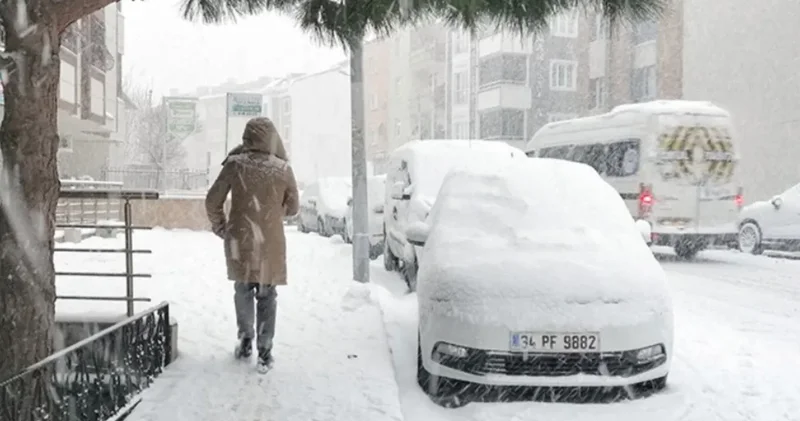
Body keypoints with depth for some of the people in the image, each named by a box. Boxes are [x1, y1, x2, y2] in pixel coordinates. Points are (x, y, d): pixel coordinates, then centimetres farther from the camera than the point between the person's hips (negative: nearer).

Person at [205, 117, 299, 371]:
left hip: (240, 241, 1)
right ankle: (265, 350, 8)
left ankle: (246, 341, 25)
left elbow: (213, 201, -2)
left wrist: (220, 227, 14)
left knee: (243, 291, 19)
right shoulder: (283, 169, -6)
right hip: (271, 243, 0)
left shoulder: (235, 164, -7)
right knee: (267, 297, 9)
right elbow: (293, 207, 5)